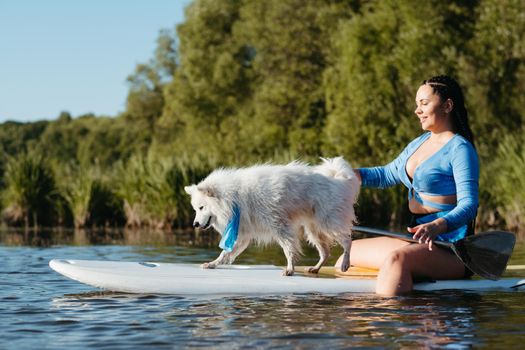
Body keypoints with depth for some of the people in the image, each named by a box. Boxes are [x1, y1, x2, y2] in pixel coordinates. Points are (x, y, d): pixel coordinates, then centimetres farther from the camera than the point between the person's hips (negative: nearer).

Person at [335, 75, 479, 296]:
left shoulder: (460, 149, -10)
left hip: (450, 250, -10)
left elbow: (469, 205, -20)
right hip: (420, 239, 10)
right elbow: (388, 174, 30)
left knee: (396, 259, -37)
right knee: (350, 251, 12)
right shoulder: (420, 143, 17)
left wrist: (437, 226, -39)